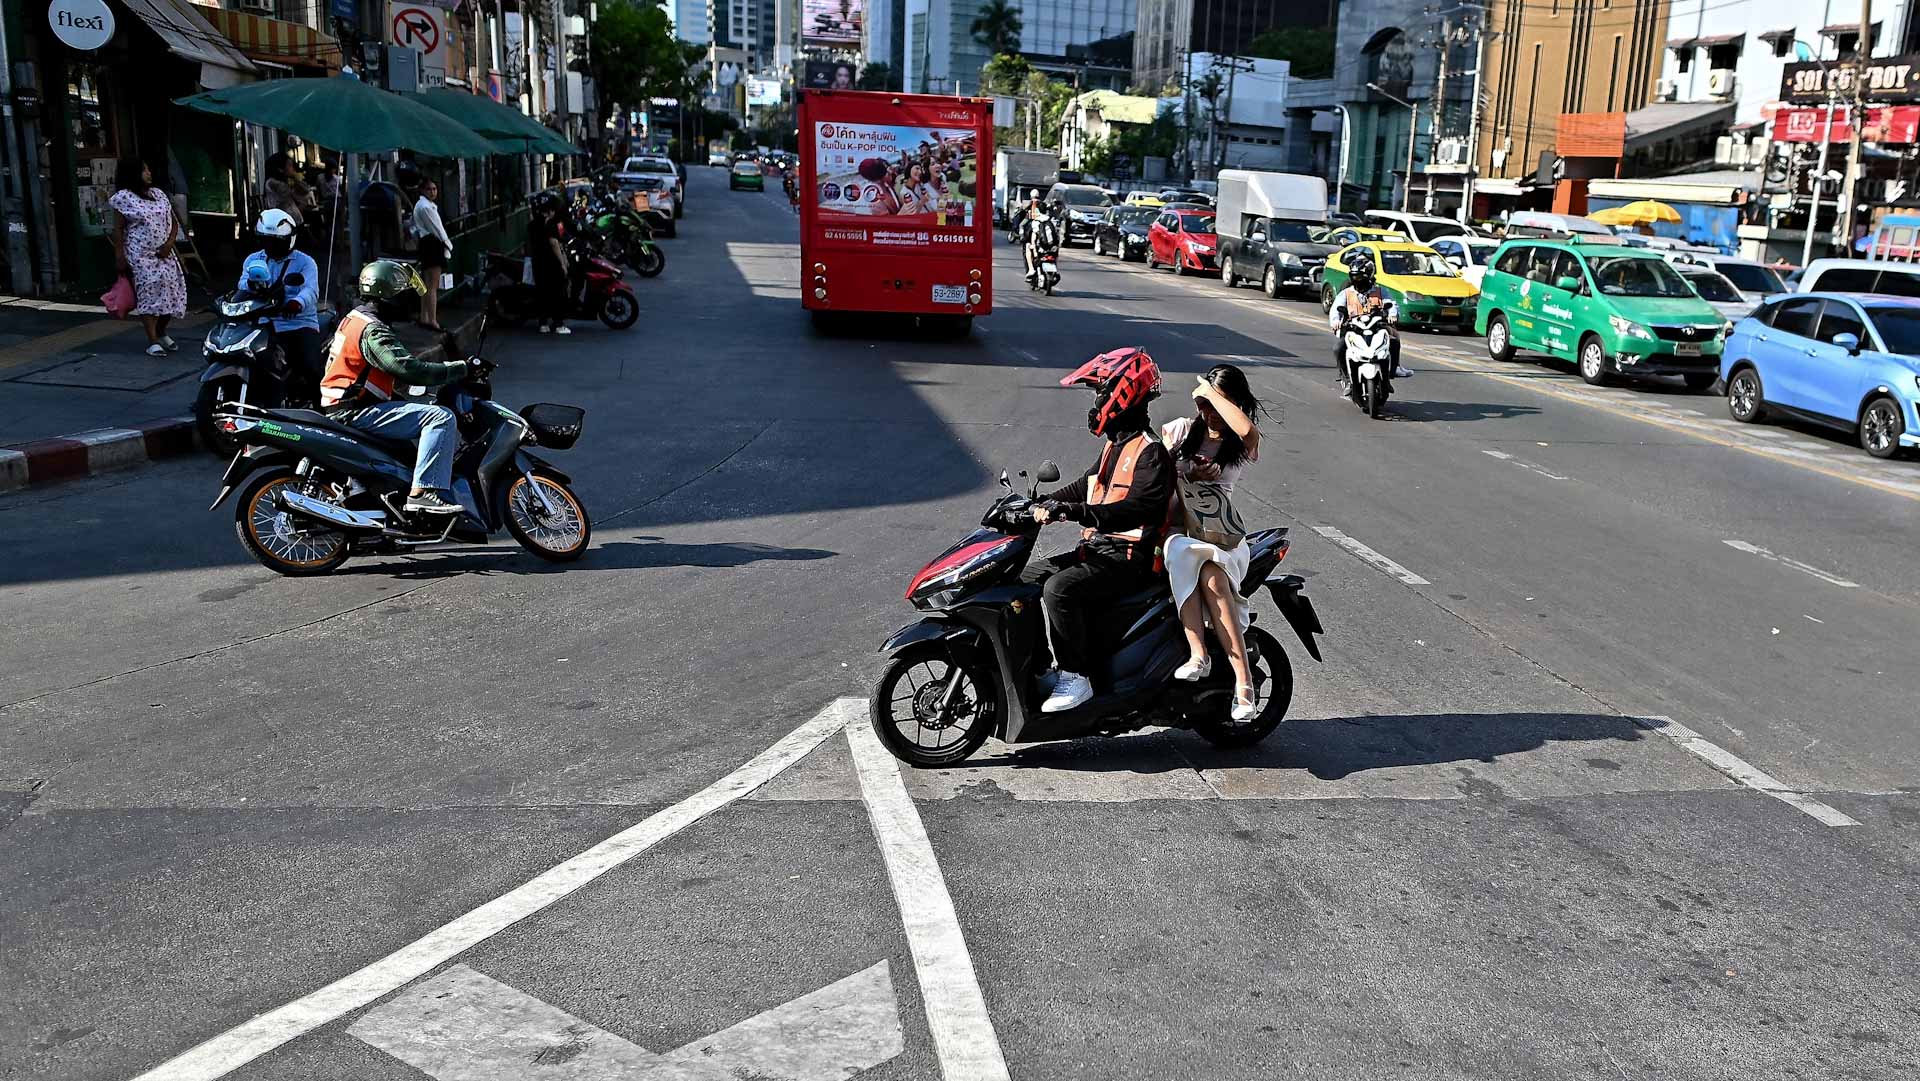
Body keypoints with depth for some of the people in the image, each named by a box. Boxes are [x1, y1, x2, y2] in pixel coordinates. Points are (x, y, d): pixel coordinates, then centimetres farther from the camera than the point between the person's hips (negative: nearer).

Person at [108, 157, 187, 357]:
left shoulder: (159, 194, 12)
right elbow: (118, 230, -4)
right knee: (149, 291, -13)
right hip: (140, 256, -6)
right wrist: (119, 256, -9)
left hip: (164, 254, 6)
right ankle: (153, 341, -12)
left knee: (171, 291, 1)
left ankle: (161, 333, 22)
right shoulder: (124, 198, -4)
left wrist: (169, 243, -2)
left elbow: (173, 222, 14)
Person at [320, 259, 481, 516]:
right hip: (356, 412, -11)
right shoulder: (373, 331, -17)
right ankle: (424, 492, -33)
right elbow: (409, 369, -27)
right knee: (441, 418, -25)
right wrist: (463, 368, -24)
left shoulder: (355, 318, 17)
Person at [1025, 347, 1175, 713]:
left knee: (1058, 588, -30)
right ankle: (1046, 666, 13)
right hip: (1097, 548, 10)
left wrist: (1073, 512, -37)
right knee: (1027, 578, 7)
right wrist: (1040, 503, 13)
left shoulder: (1150, 452, -15)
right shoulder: (1116, 443, 18)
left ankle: (1075, 679, -21)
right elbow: (1085, 487, 27)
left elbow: (1137, 508, -29)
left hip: (1129, 558, -10)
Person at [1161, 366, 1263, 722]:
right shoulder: (1181, 429, 16)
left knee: (1211, 573, -37)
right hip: (1176, 528, 1)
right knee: (1182, 554, -37)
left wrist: (1212, 392, -9)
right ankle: (1205, 658, -46)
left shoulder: (1243, 445, 8)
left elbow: (1247, 430, -19)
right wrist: (1188, 476, -8)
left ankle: (1243, 680, -40)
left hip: (1223, 535, -1)